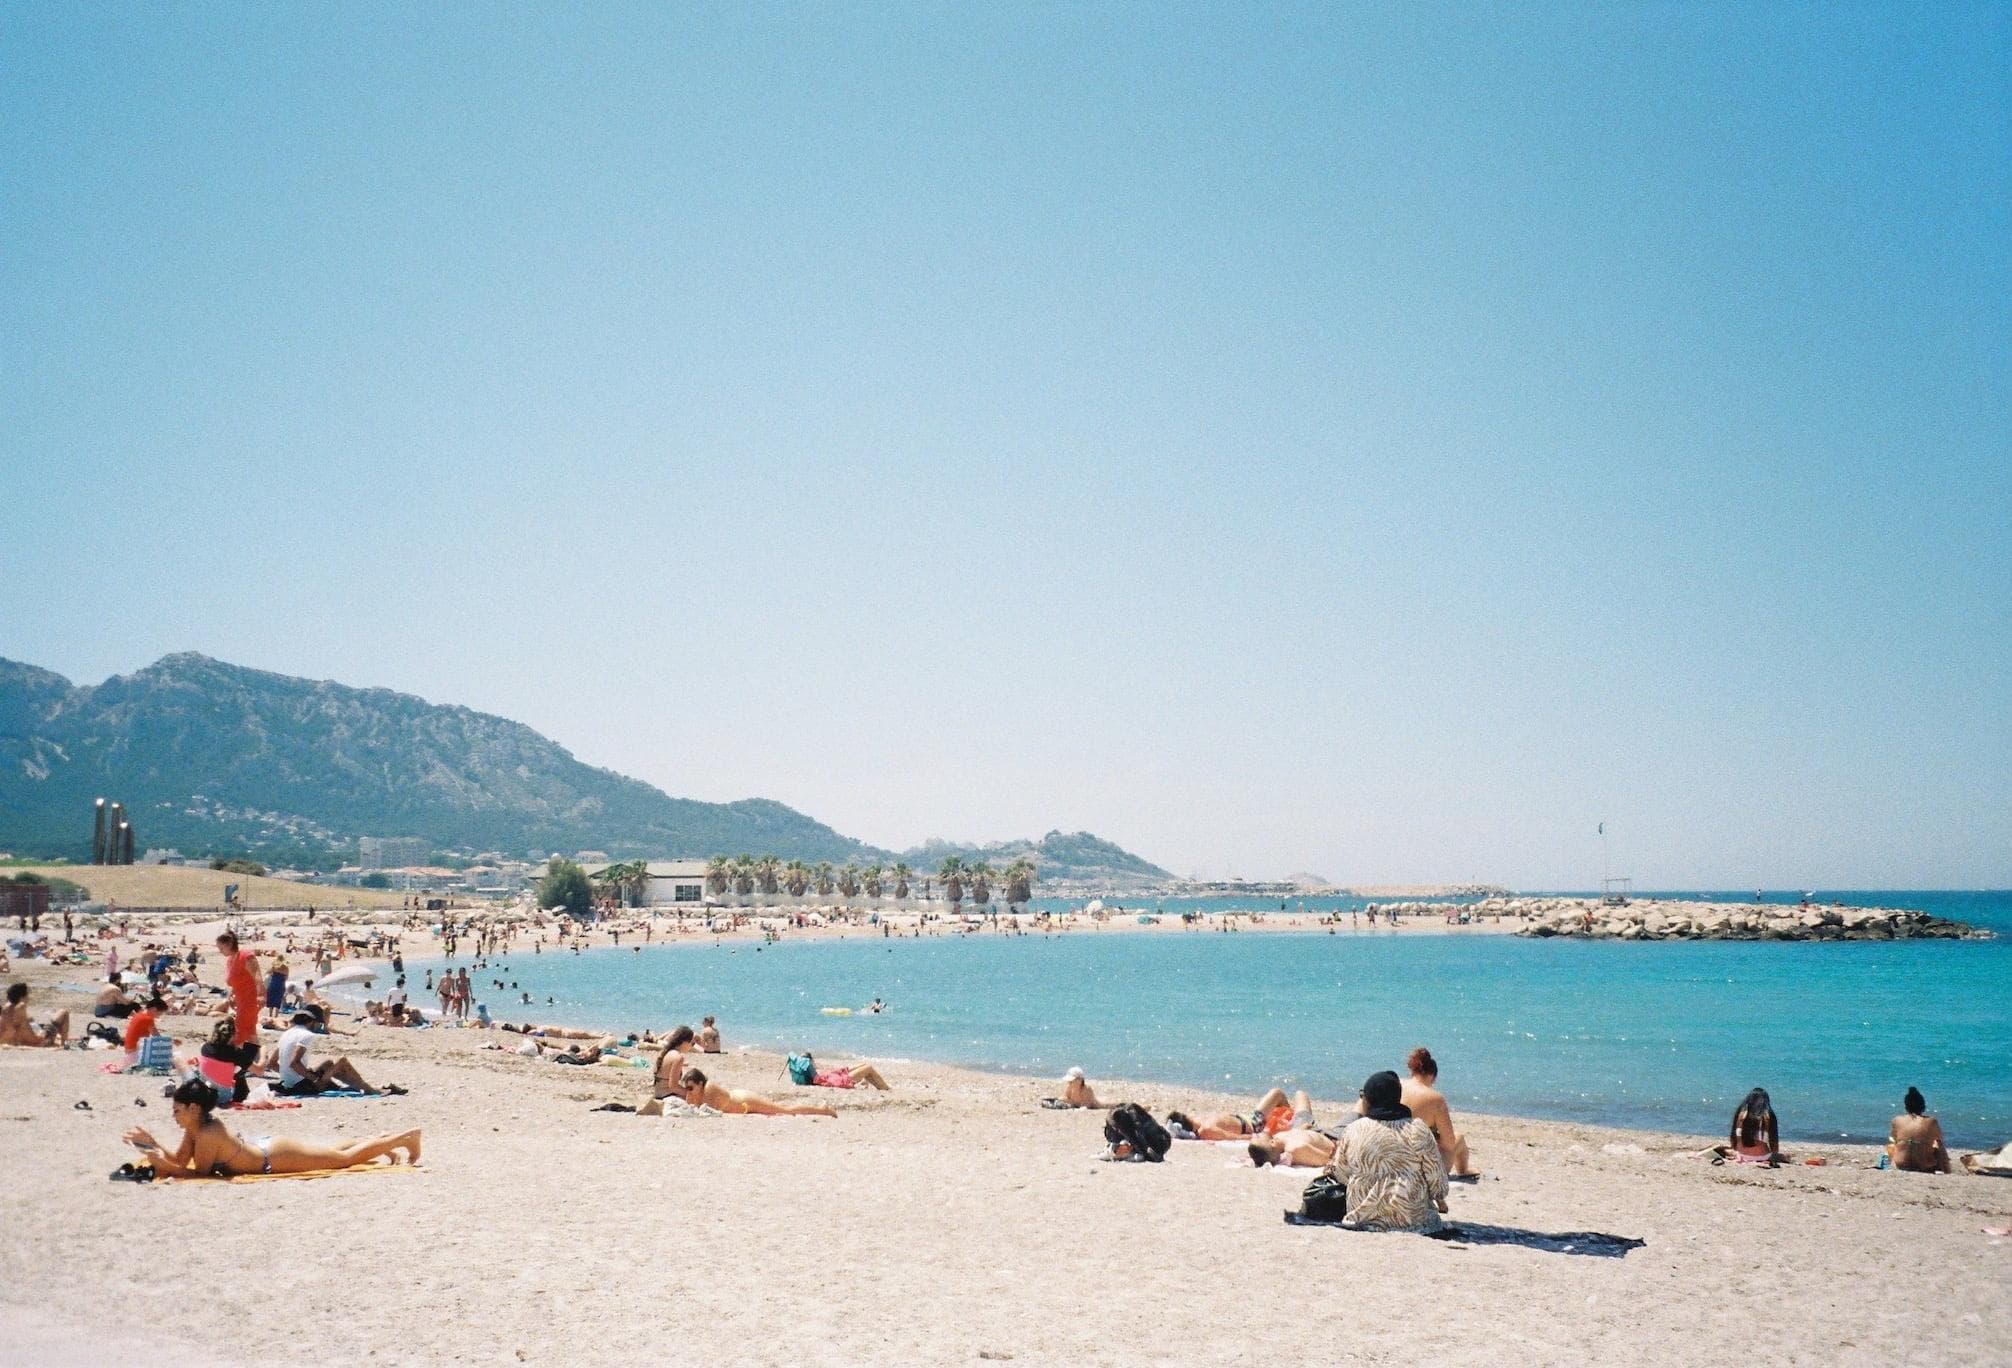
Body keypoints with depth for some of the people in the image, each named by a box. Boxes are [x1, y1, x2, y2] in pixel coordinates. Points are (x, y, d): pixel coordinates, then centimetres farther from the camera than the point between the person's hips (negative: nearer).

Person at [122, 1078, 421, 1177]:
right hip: (269, 1145, 8)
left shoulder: (207, 1135, -26)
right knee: (335, 1152, 26)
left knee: (346, 1158, 3)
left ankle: (405, 1137, 10)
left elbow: (199, 1173, -20)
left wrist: (164, 1165, -25)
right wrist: (153, 1145, -4)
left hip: (277, 1157, -8)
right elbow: (180, 1160, 7)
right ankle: (382, 1140, 38)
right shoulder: (195, 1129, 0)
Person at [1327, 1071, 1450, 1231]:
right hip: (1411, 1217, -1)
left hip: (1364, 1218, 1)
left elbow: (1342, 1175, 10)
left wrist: (1333, 1165, 33)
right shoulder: (1418, 1129, -5)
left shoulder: (1351, 1131, -1)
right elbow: (1436, 1174, 2)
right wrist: (1440, 1199, 20)